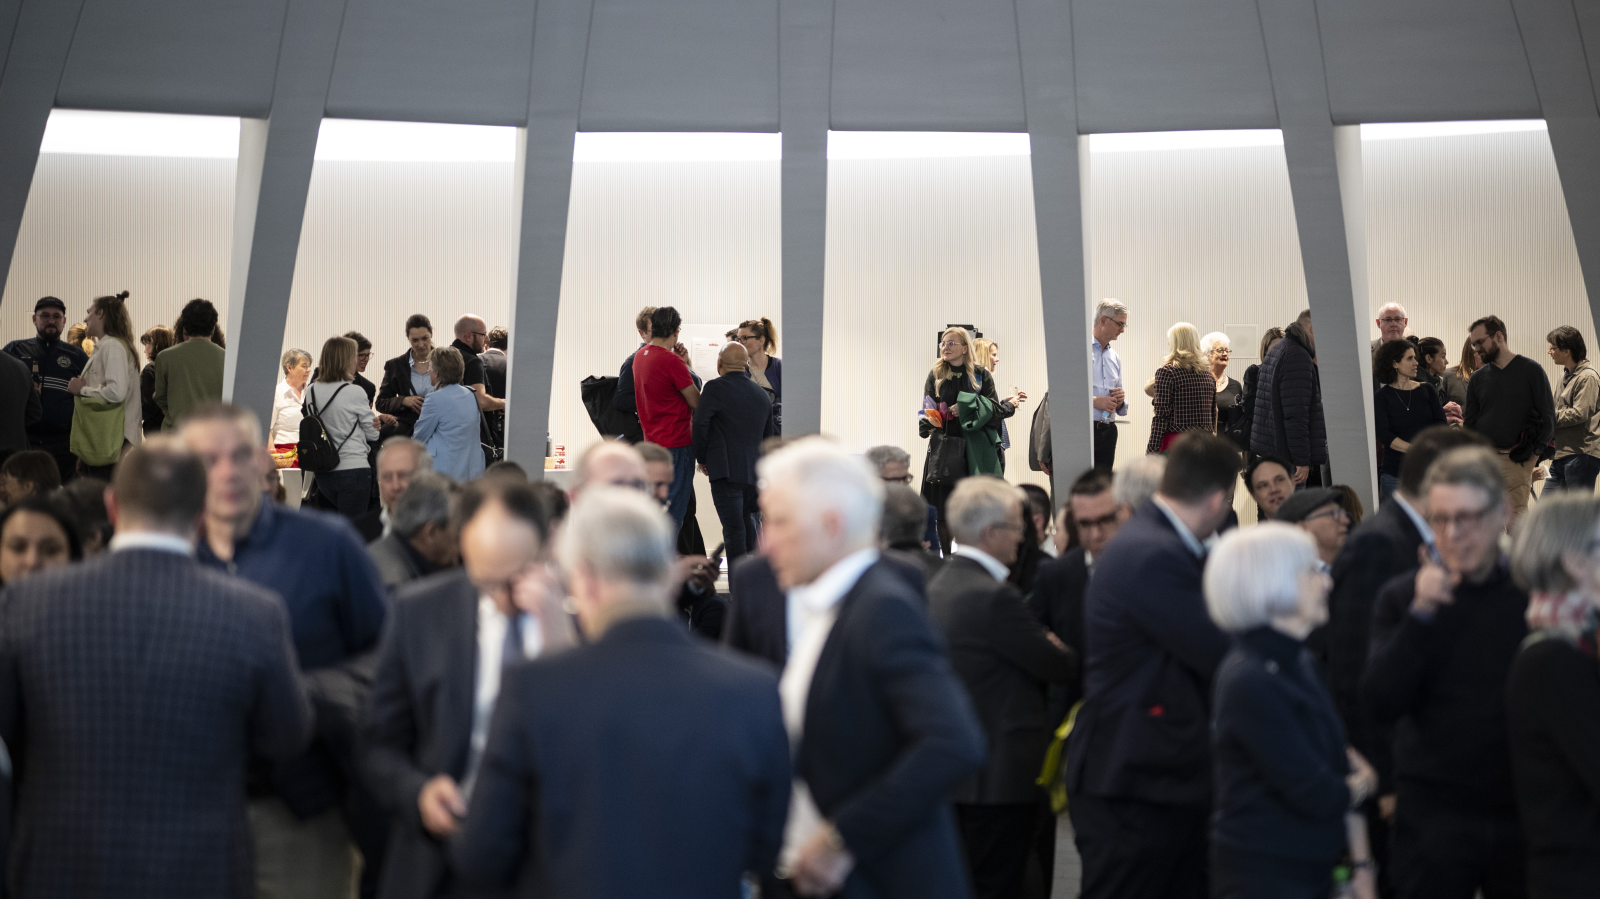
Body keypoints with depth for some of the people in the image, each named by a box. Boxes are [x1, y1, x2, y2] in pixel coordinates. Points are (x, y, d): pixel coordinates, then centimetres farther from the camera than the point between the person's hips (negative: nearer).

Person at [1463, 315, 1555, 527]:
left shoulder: (1531, 370, 2)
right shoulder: (1478, 378, 14)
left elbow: (1548, 417, 1)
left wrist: (1535, 454, -6)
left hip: (1516, 460, -4)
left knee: (1516, 525, -11)